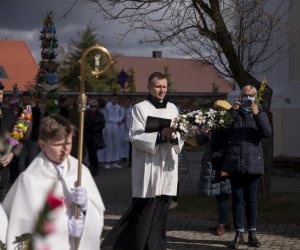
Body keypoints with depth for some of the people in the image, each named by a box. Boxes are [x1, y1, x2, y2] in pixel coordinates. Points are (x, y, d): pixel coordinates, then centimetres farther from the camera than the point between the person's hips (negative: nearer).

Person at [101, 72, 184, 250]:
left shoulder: (172, 108, 13)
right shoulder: (140, 108, -3)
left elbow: (181, 138, 14)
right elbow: (135, 137, -11)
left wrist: (174, 136, -10)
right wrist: (161, 136, -23)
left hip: (168, 168, 5)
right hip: (148, 170, -5)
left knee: (160, 213, 7)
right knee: (144, 213, -5)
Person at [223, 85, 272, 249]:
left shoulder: (260, 114, 7)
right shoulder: (234, 113, 8)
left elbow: (268, 133, -9)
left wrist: (257, 114, -20)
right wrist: (232, 112, -13)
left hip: (253, 163, 0)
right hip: (235, 163, 0)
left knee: (251, 199, 6)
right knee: (238, 199, 2)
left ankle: (252, 233, 13)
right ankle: (239, 234, 6)